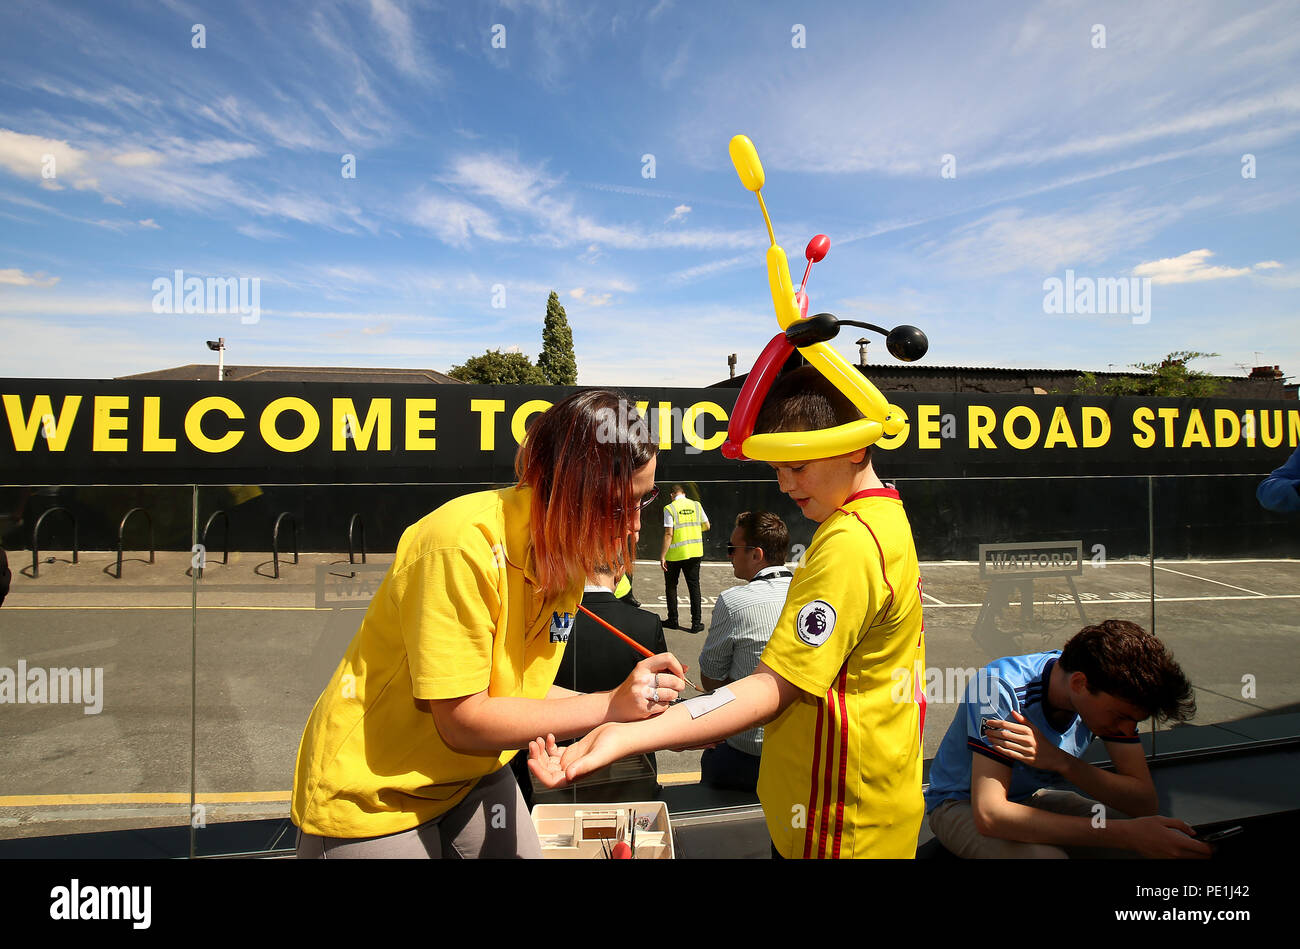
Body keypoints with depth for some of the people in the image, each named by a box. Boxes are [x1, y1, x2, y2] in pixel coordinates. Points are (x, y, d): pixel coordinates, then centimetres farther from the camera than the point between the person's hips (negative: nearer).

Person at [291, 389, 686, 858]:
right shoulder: (464, 546, -31)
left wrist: (655, 719, -16)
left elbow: (519, 690, -7)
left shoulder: (567, 552, -8)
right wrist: (610, 705, -27)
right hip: (375, 796, -6)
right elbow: (464, 722, -28)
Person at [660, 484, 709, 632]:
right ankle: (696, 623, 8)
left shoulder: (669, 508, -9)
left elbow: (669, 534, -14)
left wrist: (663, 556, -11)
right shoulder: (696, 505, 3)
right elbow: (706, 526, 10)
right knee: (694, 586, 9)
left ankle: (673, 620, 19)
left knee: (671, 586, 13)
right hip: (695, 552, 3)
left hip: (675, 554, -3)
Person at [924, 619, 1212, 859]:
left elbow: (1145, 802, -16)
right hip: (962, 804, -6)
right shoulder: (1002, 688, -34)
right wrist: (1124, 834, -42)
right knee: (1045, 854, -36)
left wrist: (1059, 761, -34)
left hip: (1032, 796, 6)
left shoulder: (1111, 694, -14)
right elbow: (989, 816, -38)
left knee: (1171, 840, -13)